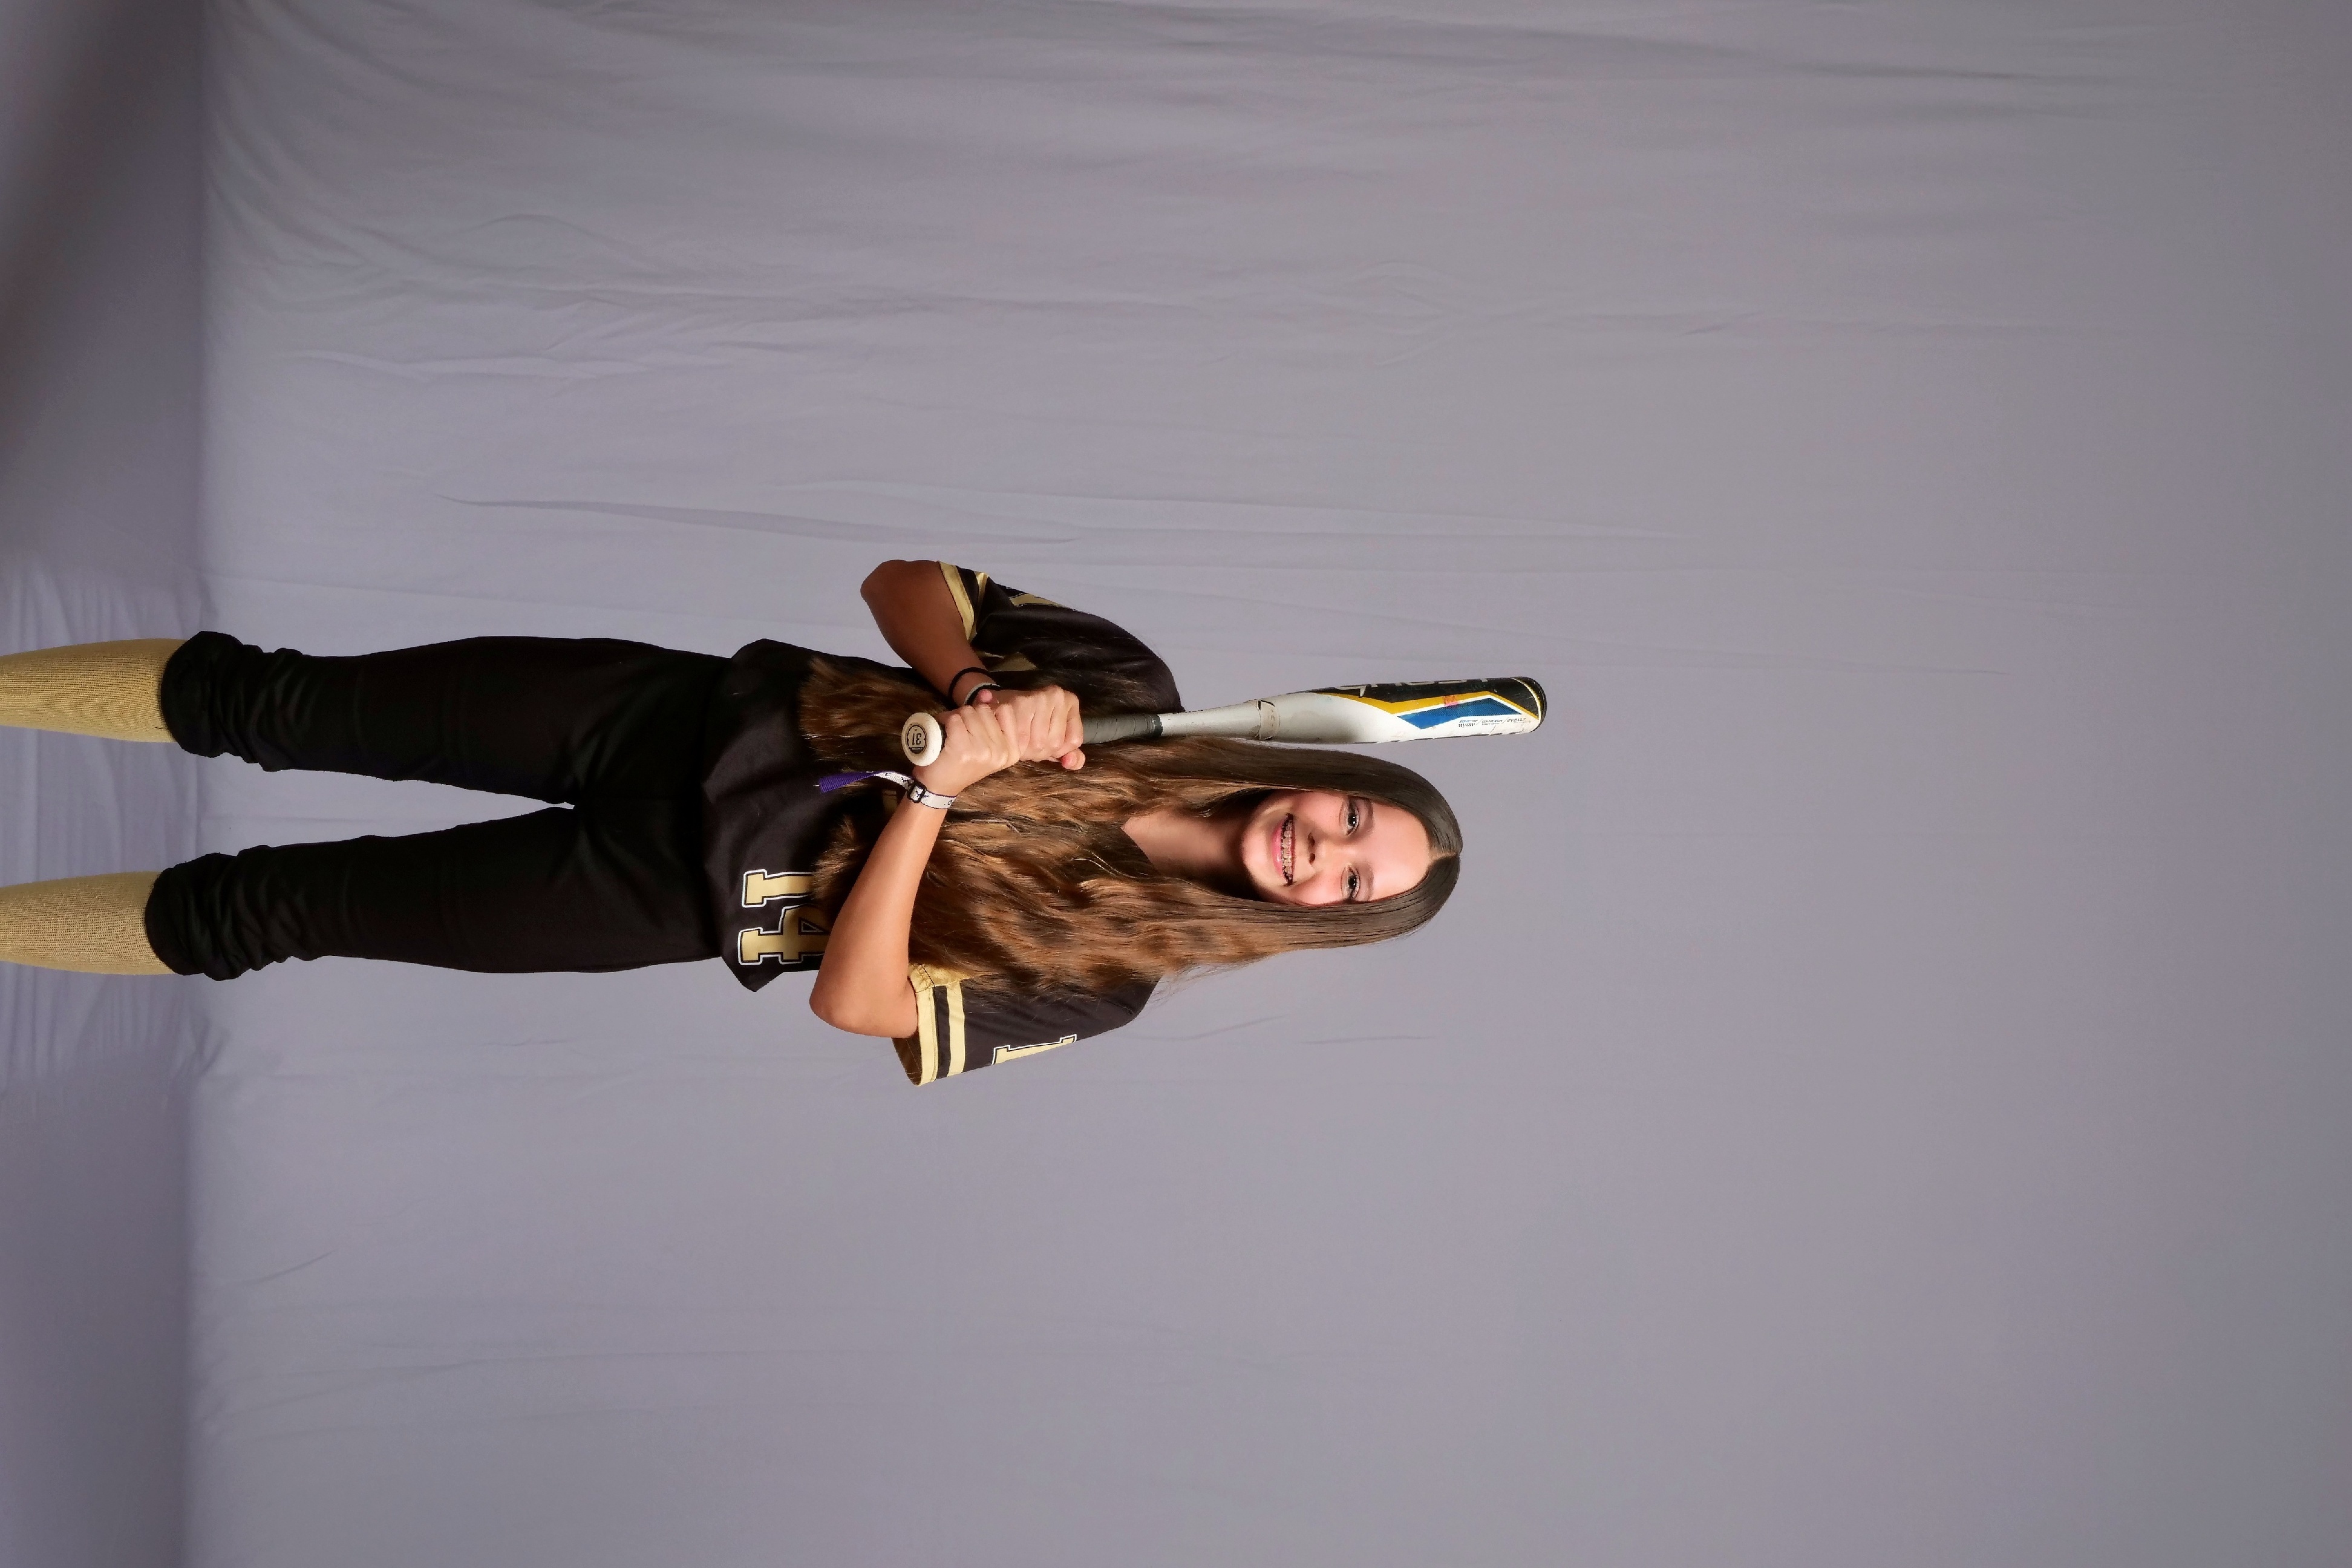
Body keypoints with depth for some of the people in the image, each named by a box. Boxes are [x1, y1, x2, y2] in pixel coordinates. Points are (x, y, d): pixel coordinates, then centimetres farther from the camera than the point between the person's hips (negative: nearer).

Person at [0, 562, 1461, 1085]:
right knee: (275, 702, -5)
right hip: (689, 714, 3)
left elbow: (855, 999, -19)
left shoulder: (1093, 982, -10)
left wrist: (942, 782, -27)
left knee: (269, 909, -4)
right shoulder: (1126, 689, -2)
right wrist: (980, 685, -19)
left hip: (680, 891, -2)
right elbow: (903, 580, 2)